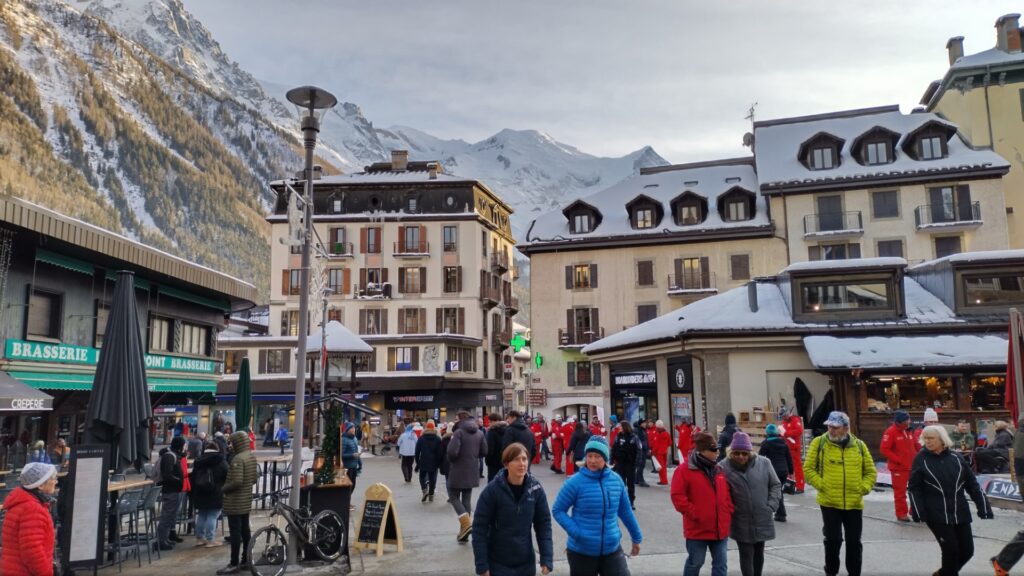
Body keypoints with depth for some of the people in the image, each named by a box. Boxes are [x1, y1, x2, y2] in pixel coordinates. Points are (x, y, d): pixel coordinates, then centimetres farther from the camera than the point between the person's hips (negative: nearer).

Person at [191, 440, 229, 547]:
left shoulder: (198, 460, 11)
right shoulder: (221, 461, -5)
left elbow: (193, 477, 15)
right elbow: (227, 477, -6)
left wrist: (194, 493, 19)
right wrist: (225, 490, 8)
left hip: (200, 493, 5)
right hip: (215, 494, -5)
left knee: (201, 515, 16)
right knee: (212, 516, -2)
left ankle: (199, 538, 21)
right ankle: (210, 540, -2)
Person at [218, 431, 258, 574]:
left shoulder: (238, 459, -20)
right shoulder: (251, 457, 10)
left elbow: (237, 482, -26)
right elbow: (255, 477, 16)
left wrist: (224, 488, -11)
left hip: (235, 501, -9)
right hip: (246, 500, 9)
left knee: (235, 532, -4)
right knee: (245, 530, 13)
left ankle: (234, 564, 0)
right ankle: (245, 560, 20)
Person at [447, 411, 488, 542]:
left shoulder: (459, 432, -15)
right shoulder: (479, 433, 5)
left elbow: (452, 452, -23)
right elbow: (484, 452, 7)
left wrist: (451, 460, -2)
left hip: (458, 471, -6)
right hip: (472, 471, 6)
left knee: (454, 497, 7)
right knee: (467, 499, 13)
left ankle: (466, 523, -11)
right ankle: (464, 531, 15)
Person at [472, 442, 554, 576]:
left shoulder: (536, 489, -6)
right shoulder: (492, 490, -16)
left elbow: (544, 524, 0)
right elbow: (479, 528, -11)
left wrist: (547, 559, -7)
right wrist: (482, 565, -12)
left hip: (526, 564, 3)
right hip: (498, 564, -3)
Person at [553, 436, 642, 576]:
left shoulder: (615, 480, -1)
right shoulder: (575, 482, -13)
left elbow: (625, 511, 11)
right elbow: (558, 510, -6)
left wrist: (636, 538, 19)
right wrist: (574, 531, -20)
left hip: (611, 549, 3)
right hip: (582, 551, -3)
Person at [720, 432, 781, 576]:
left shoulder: (764, 463, -7)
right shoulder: (724, 467, -14)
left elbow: (775, 485, 3)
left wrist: (771, 507, -4)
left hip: (762, 520, 3)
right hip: (741, 524, -3)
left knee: (758, 554, 19)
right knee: (746, 556, 0)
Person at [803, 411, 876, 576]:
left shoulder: (859, 445, 4)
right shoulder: (819, 443, -4)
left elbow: (870, 471, 13)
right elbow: (808, 468, -2)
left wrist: (863, 488, -1)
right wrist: (821, 485, -11)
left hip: (854, 503, 2)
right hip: (829, 502, -2)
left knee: (854, 542, 10)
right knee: (833, 540, 0)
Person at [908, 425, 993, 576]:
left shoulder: (956, 458, 4)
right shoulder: (921, 459, -4)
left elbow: (972, 484, 9)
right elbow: (915, 489, -4)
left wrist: (984, 508, 3)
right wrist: (918, 513, -12)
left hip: (960, 514, 4)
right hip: (937, 516, -4)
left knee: (967, 550, 8)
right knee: (951, 549, -7)